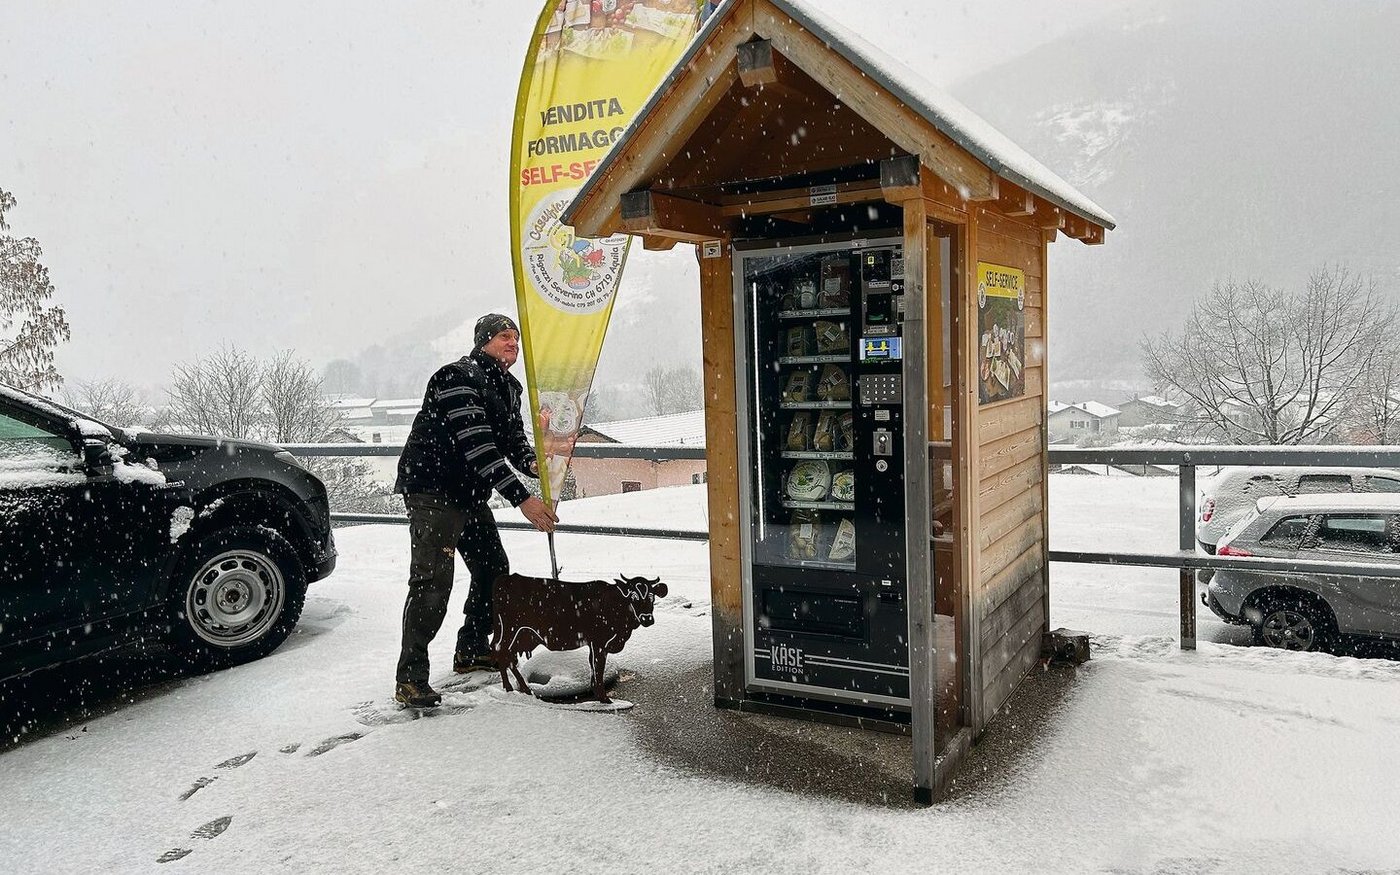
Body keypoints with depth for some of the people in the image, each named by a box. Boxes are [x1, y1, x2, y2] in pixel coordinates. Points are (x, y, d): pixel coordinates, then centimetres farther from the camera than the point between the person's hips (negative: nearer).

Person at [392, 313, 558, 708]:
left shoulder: (509, 387, 13)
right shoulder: (459, 376, -19)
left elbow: (513, 437, 12)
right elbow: (477, 446, -28)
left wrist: (531, 462, -14)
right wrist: (522, 499, -32)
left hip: (470, 495, 10)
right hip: (432, 491, -10)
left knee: (493, 569, 16)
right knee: (432, 581, -15)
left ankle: (471, 652, 32)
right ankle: (410, 679, -9)